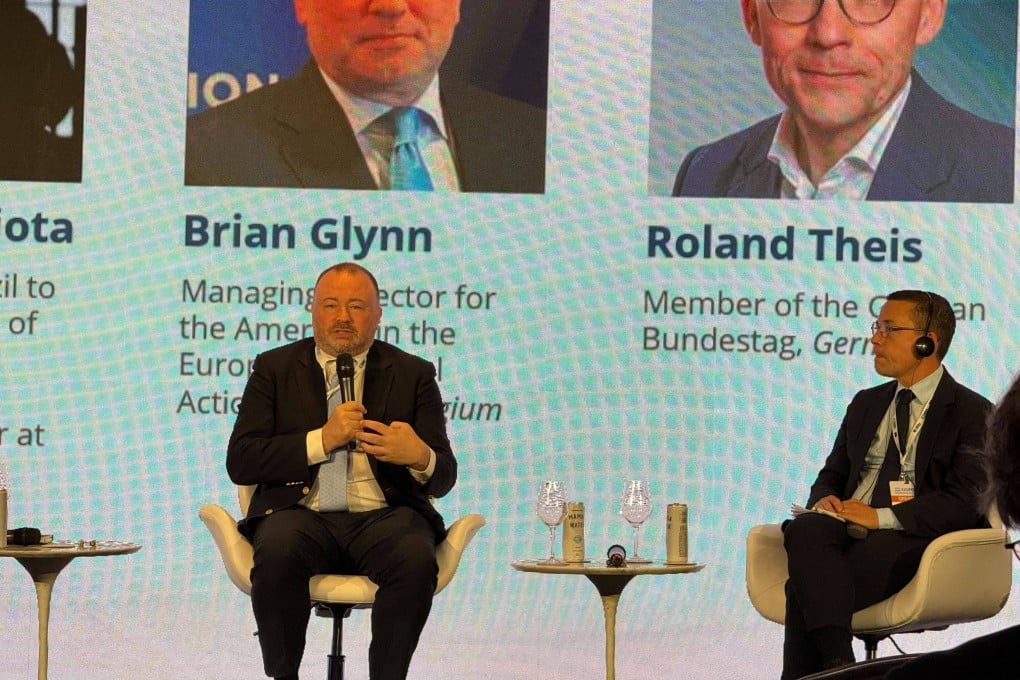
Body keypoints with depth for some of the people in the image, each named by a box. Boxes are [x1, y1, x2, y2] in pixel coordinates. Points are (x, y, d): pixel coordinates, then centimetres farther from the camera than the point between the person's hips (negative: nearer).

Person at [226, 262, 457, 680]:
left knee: (416, 559, -33)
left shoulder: (413, 374, 14)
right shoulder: (275, 368, 13)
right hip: (303, 515, 0)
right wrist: (321, 439, -11)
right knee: (277, 551, -35)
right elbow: (240, 462, 2)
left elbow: (443, 478, 8)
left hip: (383, 516, 0)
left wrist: (420, 458, -18)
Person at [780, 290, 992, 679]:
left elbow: (964, 504, -8)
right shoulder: (866, 404, 25)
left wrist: (881, 517, -18)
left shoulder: (972, 413, 3)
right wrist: (825, 499, -1)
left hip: (908, 541, -5)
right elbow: (832, 475, 26)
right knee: (805, 530, -34)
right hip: (846, 530, 5)